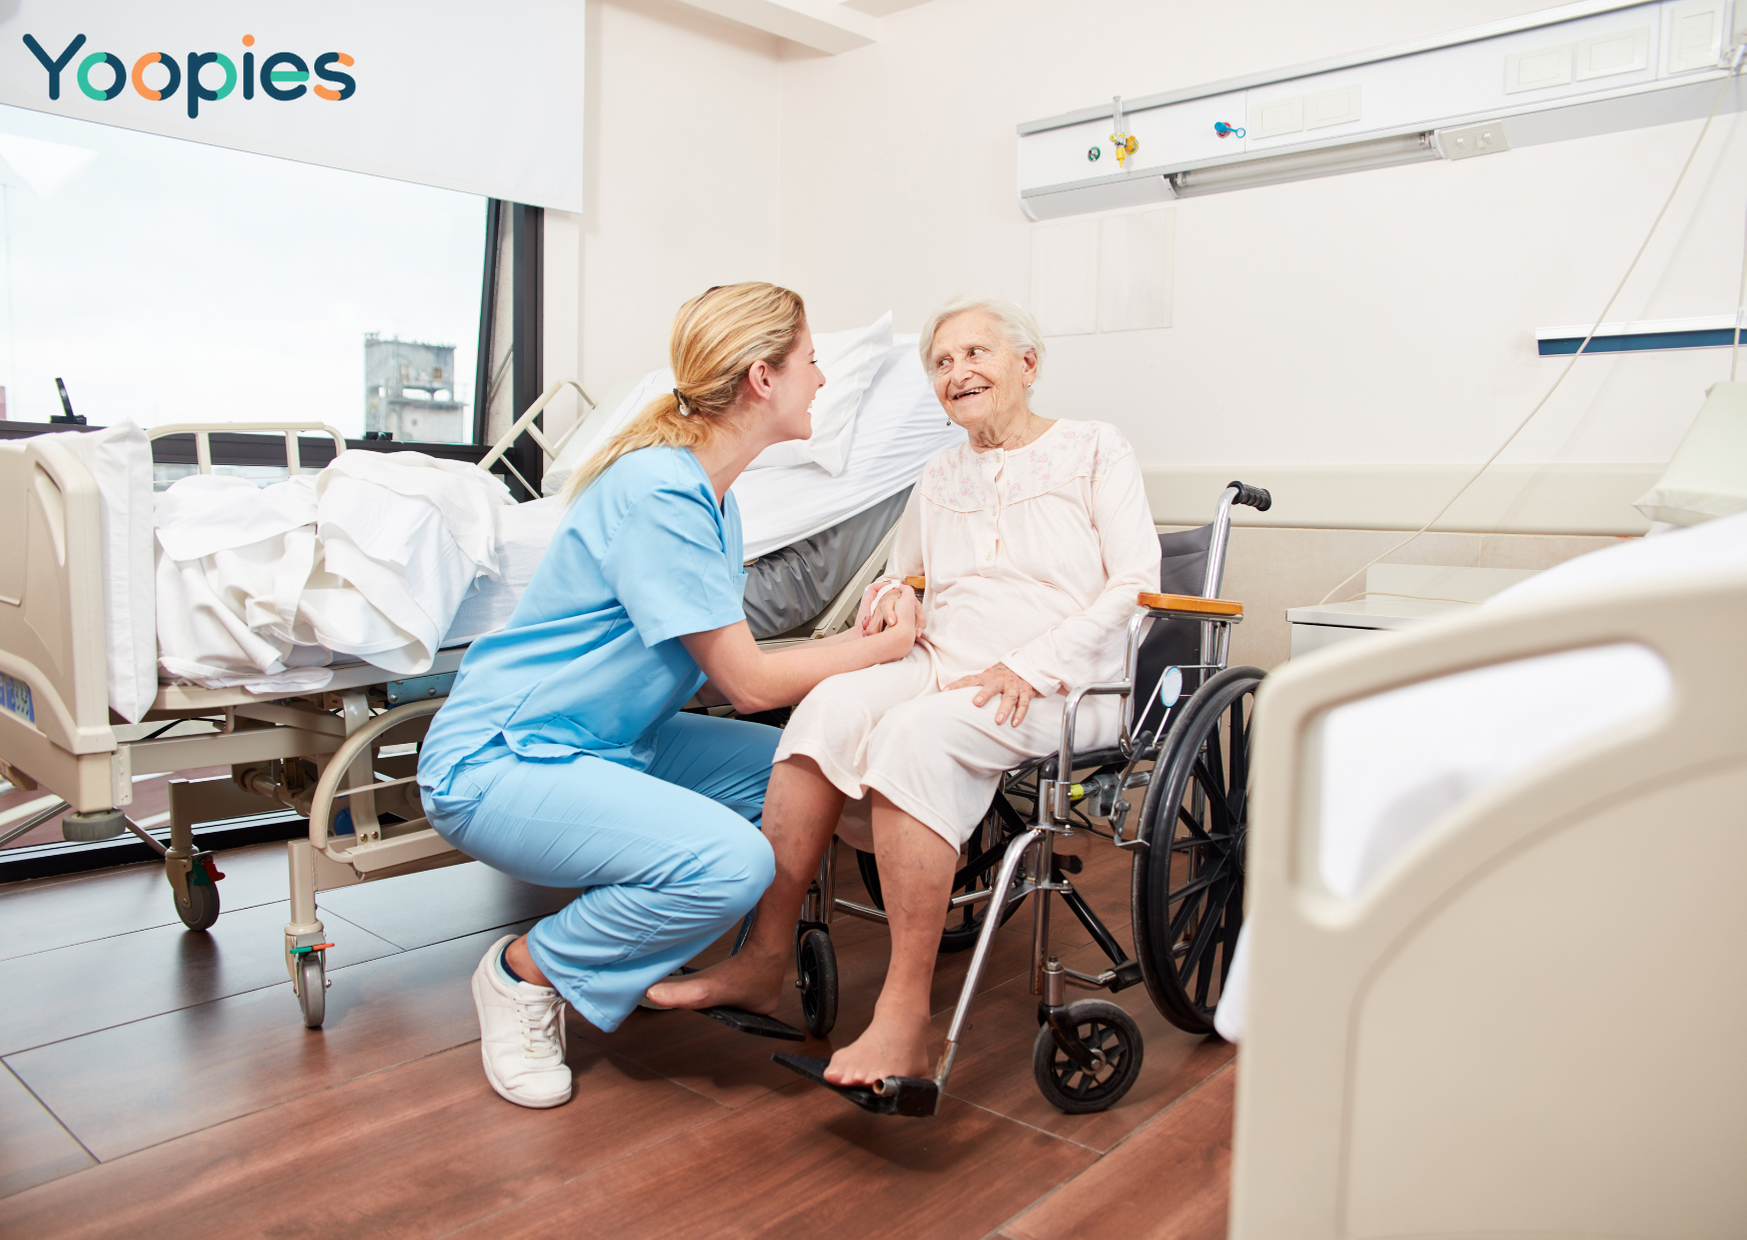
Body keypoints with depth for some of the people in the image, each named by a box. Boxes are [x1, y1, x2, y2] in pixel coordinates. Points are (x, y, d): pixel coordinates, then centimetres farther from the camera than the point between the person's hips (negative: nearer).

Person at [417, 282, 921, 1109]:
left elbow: (727, 675, 5)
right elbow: (744, 682, -20)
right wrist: (883, 647, -8)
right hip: (495, 761, -9)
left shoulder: (708, 496, 8)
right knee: (729, 861, -28)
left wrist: (856, 638, -3)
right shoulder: (660, 492, -23)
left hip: (603, 738, 10)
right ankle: (525, 972, -3)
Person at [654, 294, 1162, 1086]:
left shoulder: (1094, 450, 8)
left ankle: (905, 1022, -32)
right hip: (941, 667, 5)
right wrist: (891, 594, 4)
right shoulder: (941, 477, 23)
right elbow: (903, 573, 31)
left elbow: (1135, 582, -3)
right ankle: (763, 960, -22)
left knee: (917, 733, -35)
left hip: (1062, 686, -5)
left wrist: (1028, 667, -16)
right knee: (829, 706, -26)